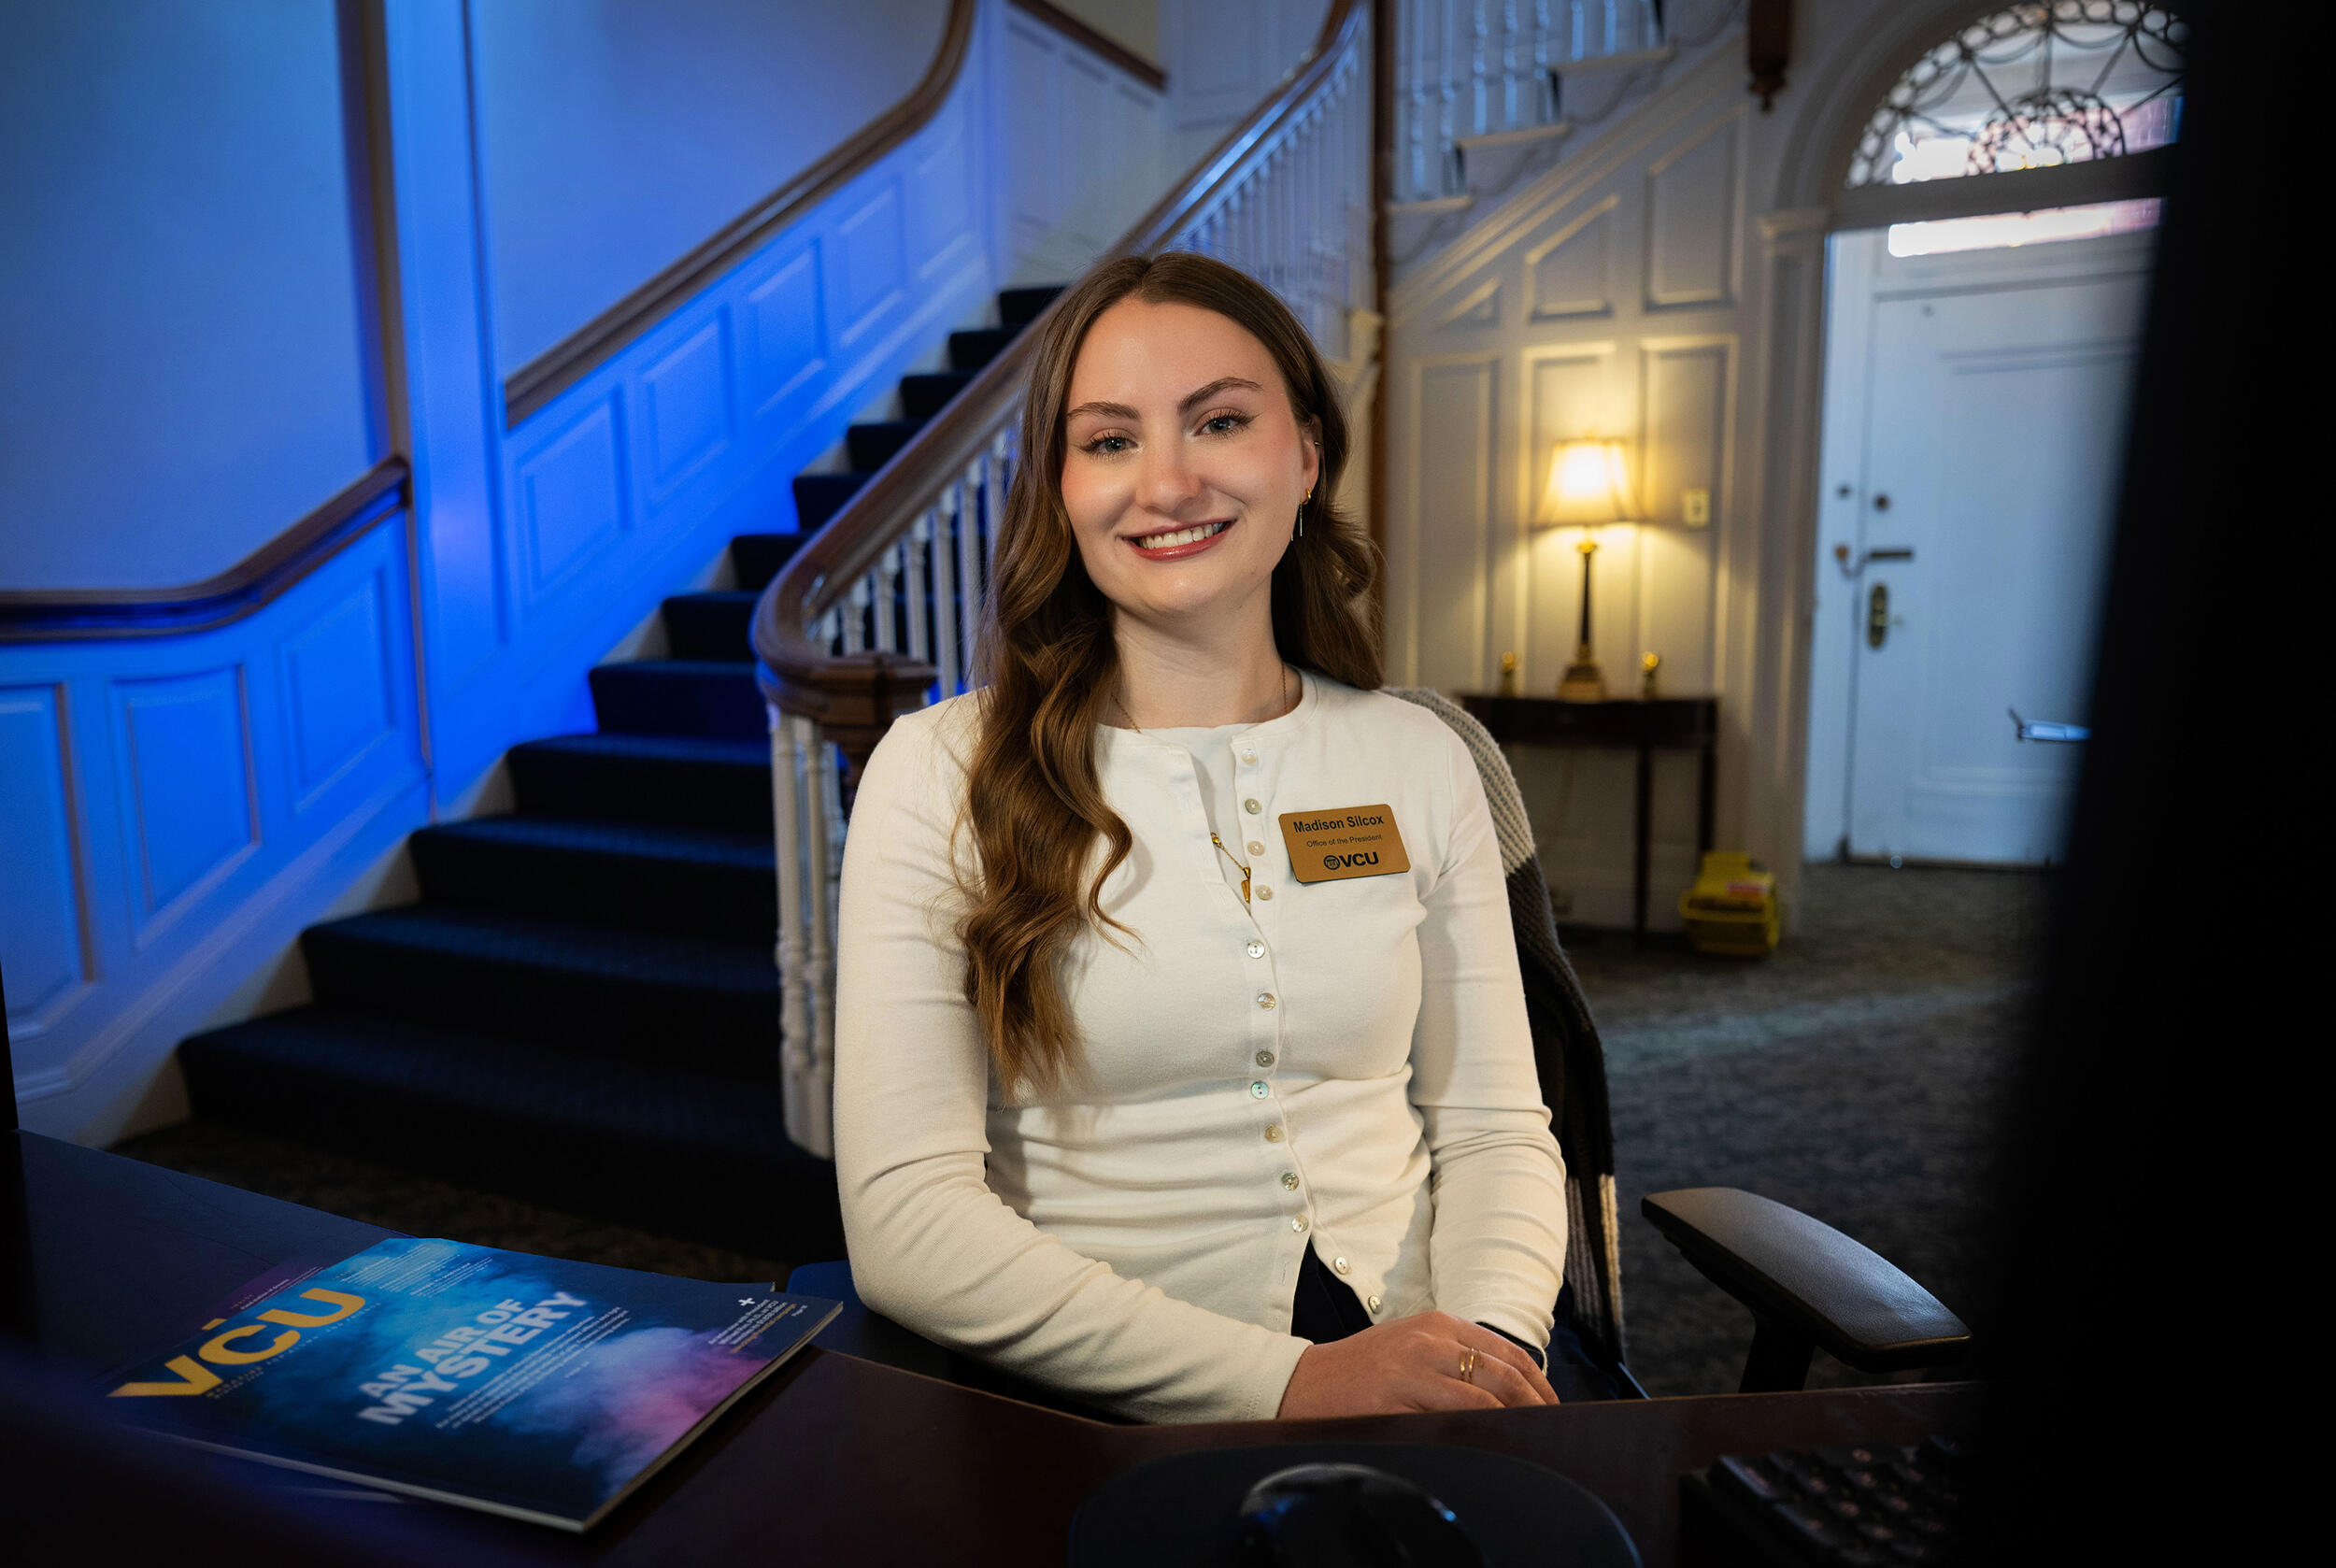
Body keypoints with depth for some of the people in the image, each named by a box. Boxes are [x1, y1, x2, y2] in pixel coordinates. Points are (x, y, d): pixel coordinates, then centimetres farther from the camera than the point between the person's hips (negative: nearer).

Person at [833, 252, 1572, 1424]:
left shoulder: (1420, 761, 7)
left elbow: (1494, 1127, 10)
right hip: (1096, 1428, -2)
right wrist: (1291, 1384, -16)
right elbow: (904, 1220, -10)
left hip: (1414, 1398, 3)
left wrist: (1497, 1341, -10)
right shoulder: (940, 774, -4)